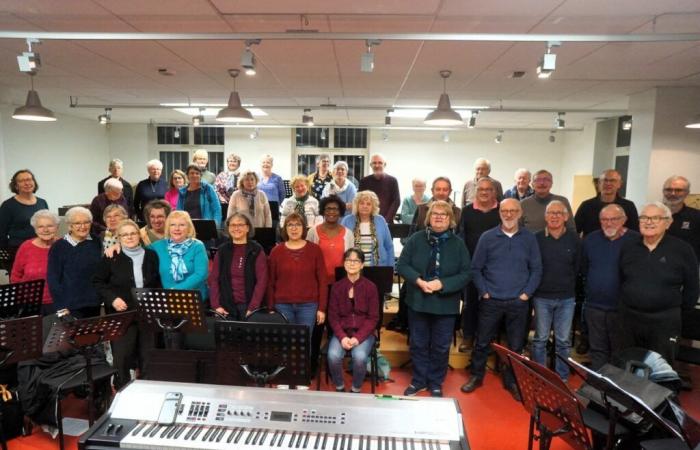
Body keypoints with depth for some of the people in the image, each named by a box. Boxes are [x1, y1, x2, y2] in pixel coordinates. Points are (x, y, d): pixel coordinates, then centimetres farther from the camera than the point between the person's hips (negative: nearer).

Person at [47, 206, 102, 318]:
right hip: (70, 306, -4)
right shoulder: (59, 247, -5)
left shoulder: (96, 244, 7)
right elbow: (52, 279, -6)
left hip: (94, 304, 4)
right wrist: (61, 306, -11)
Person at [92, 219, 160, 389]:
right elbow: (97, 282, 2)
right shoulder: (111, 258, -1)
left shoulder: (151, 256, 6)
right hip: (122, 314, -2)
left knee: (149, 355, 9)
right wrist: (112, 298, -11)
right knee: (121, 356, 1)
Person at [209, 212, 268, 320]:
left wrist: (252, 307, -13)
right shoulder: (222, 250, 7)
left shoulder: (256, 250, -1)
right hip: (226, 306, 2)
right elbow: (213, 279, 6)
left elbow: (261, 281, -6)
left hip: (248, 305, -2)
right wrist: (216, 305, -4)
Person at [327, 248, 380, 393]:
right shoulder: (337, 287, 2)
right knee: (333, 355, -27)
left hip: (363, 333, -1)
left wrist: (358, 337, -16)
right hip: (342, 332, 2)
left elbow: (373, 318, -4)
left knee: (359, 356, -30)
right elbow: (333, 316, 2)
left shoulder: (370, 287, -3)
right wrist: (342, 337, -14)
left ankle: (356, 390, -2)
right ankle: (339, 388, 0)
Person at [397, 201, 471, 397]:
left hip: (446, 305, 0)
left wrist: (442, 284, -20)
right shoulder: (416, 239, -2)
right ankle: (419, 381, 31)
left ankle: (436, 384, 30)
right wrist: (419, 281, -19)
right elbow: (402, 265, -3)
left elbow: (466, 274, -7)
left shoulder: (458, 243, -3)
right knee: (418, 344, 13)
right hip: (418, 302, 1)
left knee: (441, 347, 11)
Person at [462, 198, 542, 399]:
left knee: (516, 345, 11)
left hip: (518, 302, 1)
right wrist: (484, 292, -4)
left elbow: (536, 269, 5)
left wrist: (526, 293, -3)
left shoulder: (529, 239, 2)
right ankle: (476, 376, 27)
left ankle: (511, 381, 29)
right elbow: (476, 268, 2)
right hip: (491, 301, -1)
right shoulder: (487, 237, -1)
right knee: (482, 341, 9)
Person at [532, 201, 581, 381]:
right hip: (542, 297, -1)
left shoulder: (574, 239, -2)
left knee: (563, 341, 10)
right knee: (540, 339, 9)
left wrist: (568, 285, 5)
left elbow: (578, 267, 6)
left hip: (567, 298, 1)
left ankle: (562, 378, 23)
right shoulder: (537, 238, -6)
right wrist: (536, 287, 1)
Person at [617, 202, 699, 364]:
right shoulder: (628, 247, 2)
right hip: (629, 317, 3)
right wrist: (625, 302, 12)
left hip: (664, 321, -3)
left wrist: (678, 310, 5)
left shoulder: (683, 249, -8)